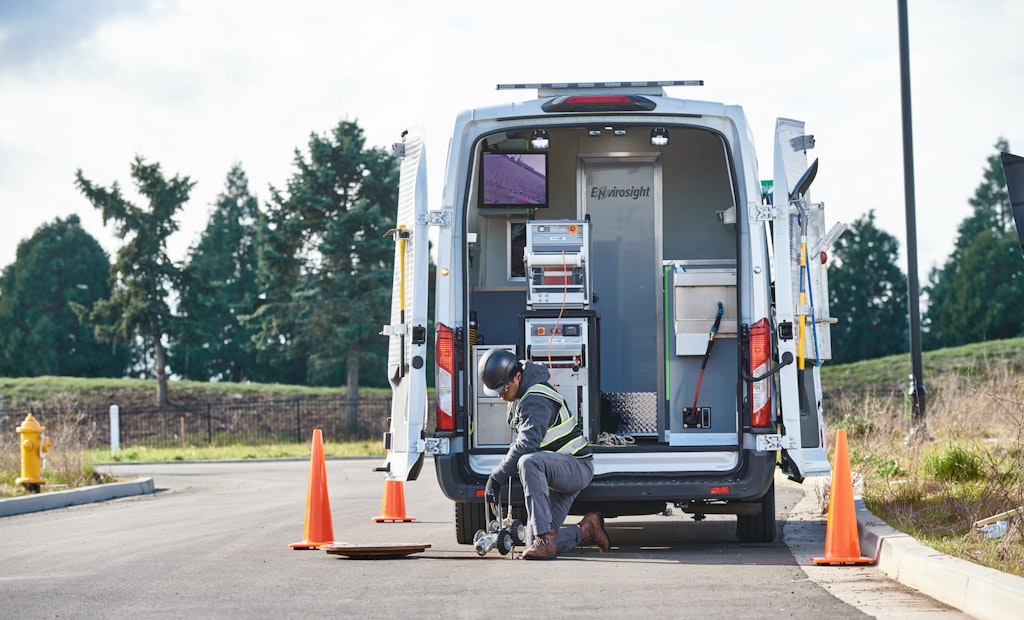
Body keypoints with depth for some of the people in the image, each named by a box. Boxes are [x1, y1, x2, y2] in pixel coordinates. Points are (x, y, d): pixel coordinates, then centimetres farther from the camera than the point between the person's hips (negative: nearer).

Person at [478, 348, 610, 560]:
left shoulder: (535, 399, -21)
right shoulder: (520, 396, 10)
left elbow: (526, 445, -30)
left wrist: (496, 477, -26)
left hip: (577, 467, -9)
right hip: (558, 472, 9)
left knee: (528, 462, -41)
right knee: (533, 544, -1)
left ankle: (546, 537, -41)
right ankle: (587, 529, 20)